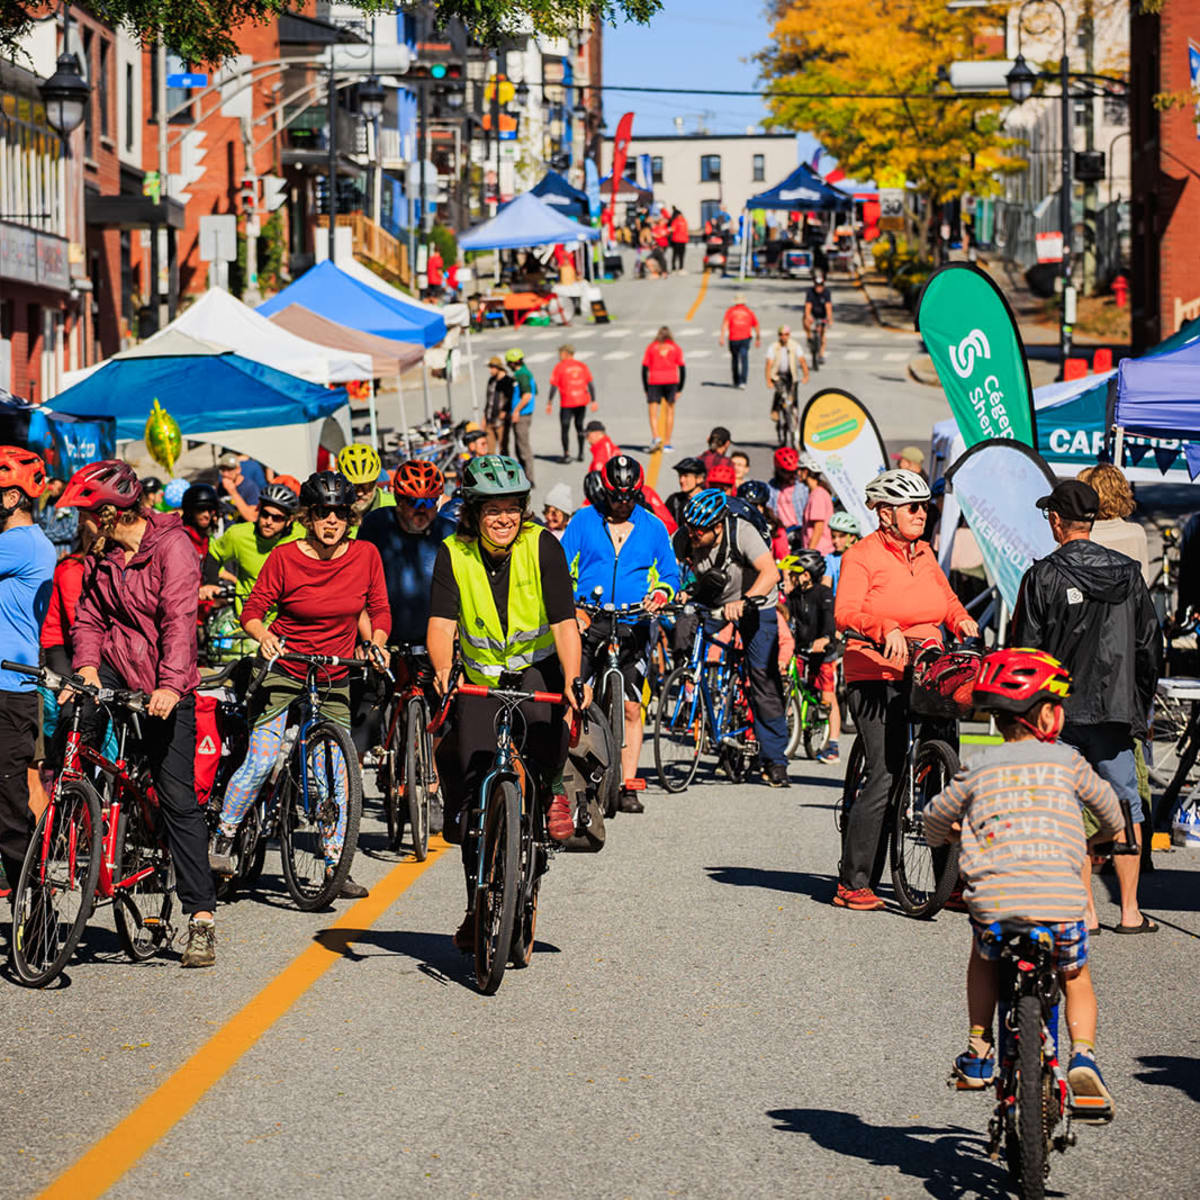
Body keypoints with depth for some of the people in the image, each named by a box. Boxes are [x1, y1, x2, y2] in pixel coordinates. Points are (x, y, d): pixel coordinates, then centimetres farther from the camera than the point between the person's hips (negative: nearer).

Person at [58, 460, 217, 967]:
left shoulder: (172, 546, -14)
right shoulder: (100, 556, 8)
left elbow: (179, 620, -24)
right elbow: (89, 618, 4)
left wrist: (170, 686, -37)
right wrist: (86, 668, -16)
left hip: (165, 686, -6)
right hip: (115, 669, 6)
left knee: (178, 799, -6)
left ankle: (201, 917, -3)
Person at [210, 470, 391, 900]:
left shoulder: (365, 556, -5)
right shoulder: (284, 558, -13)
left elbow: (379, 609, 7)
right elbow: (253, 610, -8)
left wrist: (376, 643, -11)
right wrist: (264, 636, -27)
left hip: (334, 678, 3)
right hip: (284, 668, -3)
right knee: (259, 763, -12)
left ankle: (336, 864, 9)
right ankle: (224, 837, 9)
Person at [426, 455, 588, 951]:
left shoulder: (541, 546, -15)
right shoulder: (453, 555, -11)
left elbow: (564, 622, -21)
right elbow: (441, 623, -21)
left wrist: (574, 679, -37)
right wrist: (443, 670, -41)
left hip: (538, 667, -2)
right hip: (481, 678, 2)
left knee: (541, 702, -39)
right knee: (472, 785, -6)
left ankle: (551, 789, -10)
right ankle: (478, 906, 7)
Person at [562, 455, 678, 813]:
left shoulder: (653, 527, 9)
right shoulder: (584, 521, 6)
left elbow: (670, 574, 14)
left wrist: (660, 595, -8)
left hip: (632, 627, 1)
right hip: (585, 622, -1)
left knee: (631, 708, -1)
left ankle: (627, 787, 5)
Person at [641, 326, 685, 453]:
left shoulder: (651, 347, 9)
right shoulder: (676, 348, 10)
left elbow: (644, 369, 4)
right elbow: (682, 370, 6)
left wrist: (646, 389, 8)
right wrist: (679, 390, 8)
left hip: (654, 382, -1)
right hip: (671, 381, 1)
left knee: (653, 414, 0)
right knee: (670, 412, 12)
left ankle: (655, 437, -23)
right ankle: (667, 443, 11)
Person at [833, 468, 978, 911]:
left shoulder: (923, 554, 17)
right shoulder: (861, 556, -4)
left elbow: (945, 598, 29)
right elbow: (846, 612, -16)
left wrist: (962, 620, 7)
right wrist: (886, 629, -33)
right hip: (877, 678, -7)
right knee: (884, 775, -13)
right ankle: (852, 883, -6)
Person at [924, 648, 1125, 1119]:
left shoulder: (979, 767, 11)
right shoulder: (1066, 761, 10)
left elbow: (936, 815, 24)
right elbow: (1102, 799, 28)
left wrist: (943, 838, 48)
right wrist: (1114, 831, 51)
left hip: (995, 900, 1)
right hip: (1060, 900, -1)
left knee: (984, 955, 34)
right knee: (1075, 975, 26)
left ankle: (978, 1053, 26)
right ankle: (1083, 1054, 3)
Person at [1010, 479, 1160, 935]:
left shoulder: (1043, 576, -8)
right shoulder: (1129, 573, 5)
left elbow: (1024, 650, -7)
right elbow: (1149, 645, 10)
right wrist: (1140, 708, 18)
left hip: (1059, 710, -3)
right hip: (1114, 710, 3)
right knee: (1124, 807, 10)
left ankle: (1085, 911, 2)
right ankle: (1130, 911, 8)